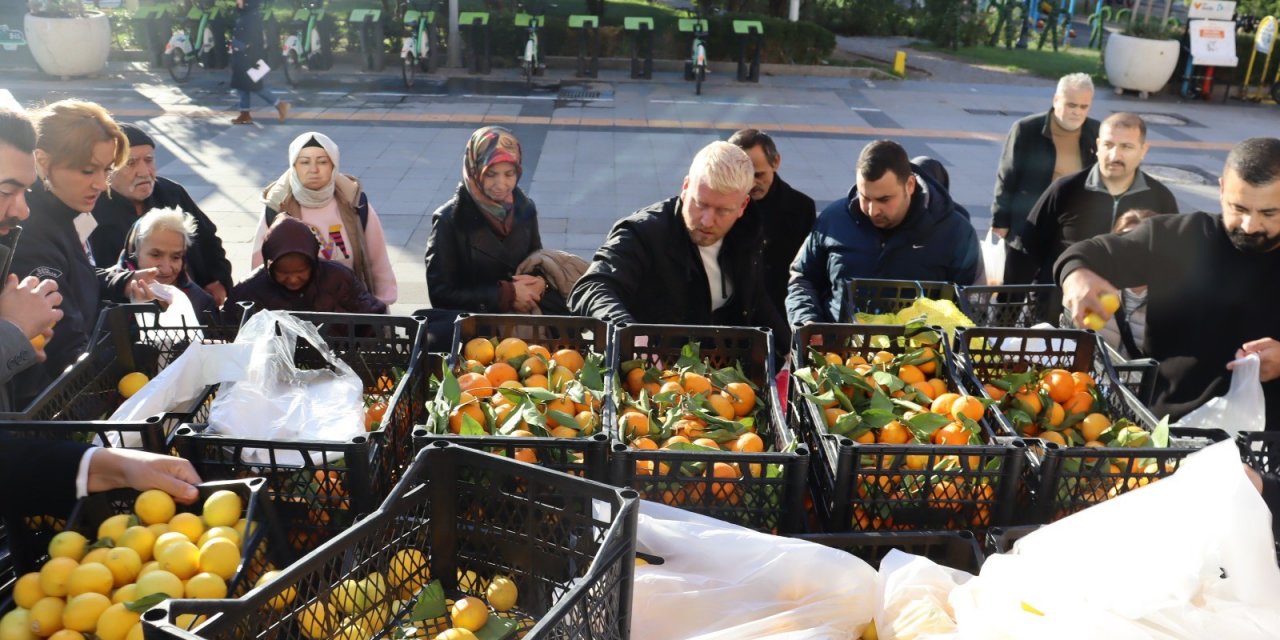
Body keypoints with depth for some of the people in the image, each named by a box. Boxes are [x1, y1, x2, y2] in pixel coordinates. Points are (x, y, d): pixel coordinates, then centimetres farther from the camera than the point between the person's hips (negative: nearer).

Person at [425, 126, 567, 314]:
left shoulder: (524, 208, 4)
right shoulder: (449, 220, -9)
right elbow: (440, 294, -9)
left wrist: (540, 283, -6)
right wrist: (506, 294, -15)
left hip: (527, 312, 5)